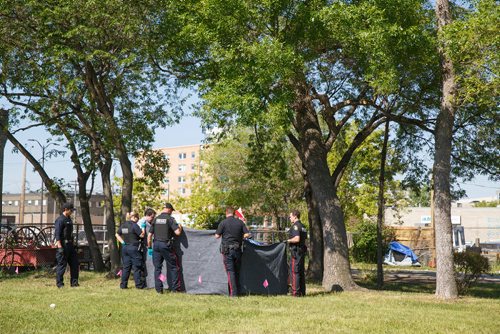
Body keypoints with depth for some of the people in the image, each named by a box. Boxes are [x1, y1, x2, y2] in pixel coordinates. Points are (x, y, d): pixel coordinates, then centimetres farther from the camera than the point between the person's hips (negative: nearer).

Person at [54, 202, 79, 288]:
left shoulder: (69, 219, 17)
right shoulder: (60, 220, -12)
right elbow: (57, 233, -18)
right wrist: (59, 245, -25)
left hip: (70, 245, 9)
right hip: (63, 245, -9)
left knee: (74, 263, 8)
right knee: (62, 264, -3)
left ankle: (74, 282, 13)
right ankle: (59, 283, 4)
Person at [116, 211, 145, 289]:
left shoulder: (123, 225, 11)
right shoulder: (134, 225, -13)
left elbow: (117, 235, 18)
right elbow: (142, 235, -14)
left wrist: (122, 242, 11)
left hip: (124, 248, 7)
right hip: (133, 248, -7)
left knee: (126, 267, 11)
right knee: (136, 267, 0)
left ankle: (123, 284, 11)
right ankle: (139, 284, 4)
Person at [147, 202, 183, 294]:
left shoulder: (156, 219, 8)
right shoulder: (170, 219, -6)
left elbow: (150, 235, 9)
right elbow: (177, 232, -14)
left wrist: (149, 246, 19)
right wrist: (180, 227, 7)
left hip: (156, 245, 5)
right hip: (166, 245, -5)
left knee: (157, 267, 10)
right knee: (173, 266, 6)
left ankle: (158, 289, 10)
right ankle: (175, 288, 7)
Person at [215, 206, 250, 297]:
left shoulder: (223, 223, -6)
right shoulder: (240, 222, 3)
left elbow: (217, 236, -4)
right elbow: (247, 234, -1)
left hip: (227, 250, -3)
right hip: (237, 249, 3)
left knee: (230, 271, -2)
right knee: (237, 271, 14)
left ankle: (233, 293, -7)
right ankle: (238, 291, 17)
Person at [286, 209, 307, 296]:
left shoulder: (295, 226, -14)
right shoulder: (302, 226, 16)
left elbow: (297, 239, -25)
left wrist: (288, 240, -11)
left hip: (296, 251, -10)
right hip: (302, 250, 10)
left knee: (294, 271, -7)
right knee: (301, 271, 12)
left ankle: (296, 292, -8)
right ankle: (302, 291, 16)